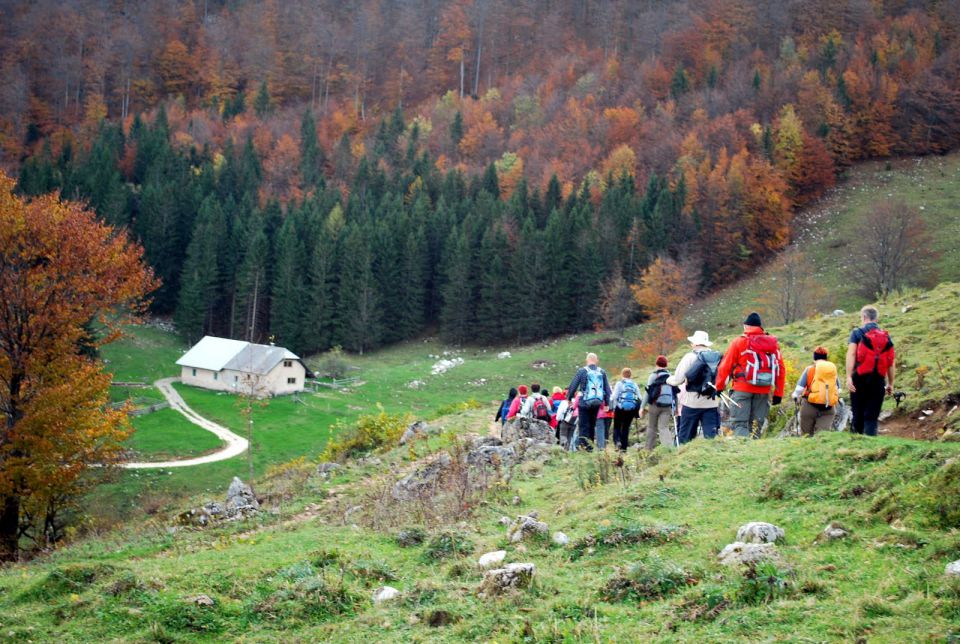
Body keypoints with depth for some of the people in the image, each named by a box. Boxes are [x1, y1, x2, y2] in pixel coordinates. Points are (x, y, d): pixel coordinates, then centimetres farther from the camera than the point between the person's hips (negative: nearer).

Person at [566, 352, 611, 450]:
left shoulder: (582, 371, -4)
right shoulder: (602, 372, 7)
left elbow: (573, 386, -2)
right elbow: (607, 389, 11)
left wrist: (569, 398, 10)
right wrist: (607, 403, 17)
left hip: (584, 403, -3)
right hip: (597, 403, 3)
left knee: (583, 425, -2)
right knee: (592, 425, 14)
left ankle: (582, 444, -14)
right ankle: (590, 445, 17)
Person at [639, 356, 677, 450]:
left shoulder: (653, 376, -3)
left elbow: (648, 392, -7)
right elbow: (675, 394, 11)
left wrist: (642, 407, -6)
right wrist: (675, 407, 20)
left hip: (655, 404, -3)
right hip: (667, 406, 3)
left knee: (651, 427, 11)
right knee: (664, 427, -2)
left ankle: (649, 449, 16)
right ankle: (669, 447, -22)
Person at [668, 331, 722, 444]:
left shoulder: (690, 357, -7)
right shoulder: (717, 358, 3)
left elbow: (678, 380, -8)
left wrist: (668, 380, 12)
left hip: (692, 402, -3)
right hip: (711, 403, 3)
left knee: (685, 436, 5)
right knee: (711, 435, 2)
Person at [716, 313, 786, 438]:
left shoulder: (739, 342, -2)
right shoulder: (773, 343, 9)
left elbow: (725, 366, -3)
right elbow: (781, 370, 9)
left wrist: (719, 387, 6)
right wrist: (778, 393, 12)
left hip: (743, 389, -4)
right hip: (764, 390, 4)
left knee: (739, 423, -4)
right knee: (756, 425, 12)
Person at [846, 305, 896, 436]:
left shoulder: (857, 333, 3)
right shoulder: (886, 337, 13)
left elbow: (851, 354, -11)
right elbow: (891, 363, 10)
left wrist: (848, 377, -16)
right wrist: (890, 384, 16)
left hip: (860, 378, -2)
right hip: (878, 381, 2)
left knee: (858, 414, 10)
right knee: (872, 416, 0)